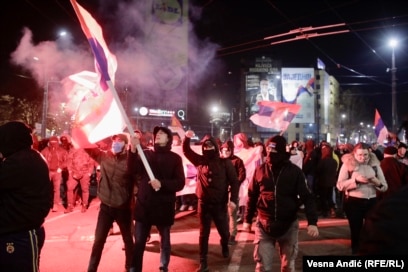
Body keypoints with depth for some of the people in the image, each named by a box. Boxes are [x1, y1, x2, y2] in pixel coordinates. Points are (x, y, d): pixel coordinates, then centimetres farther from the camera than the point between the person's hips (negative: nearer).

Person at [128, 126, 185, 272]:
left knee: (165, 241, 14)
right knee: (139, 242, 5)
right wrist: (133, 150, -23)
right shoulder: (146, 154, 8)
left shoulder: (175, 158, 1)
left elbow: (180, 183, -6)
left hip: (164, 206, -1)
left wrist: (162, 184, -21)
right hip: (144, 205, 1)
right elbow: (133, 170, -9)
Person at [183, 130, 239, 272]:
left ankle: (224, 246, 47)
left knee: (224, 231, 14)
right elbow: (186, 151, 9)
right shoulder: (200, 161, 3)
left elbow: (234, 181, -4)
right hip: (203, 204, 1)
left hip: (220, 204, -1)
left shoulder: (225, 163, -4)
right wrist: (187, 138, -8)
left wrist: (233, 199, -12)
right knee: (204, 233, 8)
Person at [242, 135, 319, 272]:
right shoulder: (260, 170, -4)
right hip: (264, 226, 0)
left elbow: (307, 197, -10)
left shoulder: (295, 172, -9)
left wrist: (312, 222, -22)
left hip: (288, 226, 0)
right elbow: (252, 196, 4)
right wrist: (248, 220, 9)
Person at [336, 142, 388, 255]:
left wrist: (377, 182, -17)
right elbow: (340, 185, -11)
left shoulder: (374, 164, 3)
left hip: (371, 201, 2)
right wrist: (355, 179, -23)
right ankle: (355, 252, 24)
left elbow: (385, 186, 4)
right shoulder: (348, 164, -4)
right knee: (356, 231, 8)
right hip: (353, 202, -2)